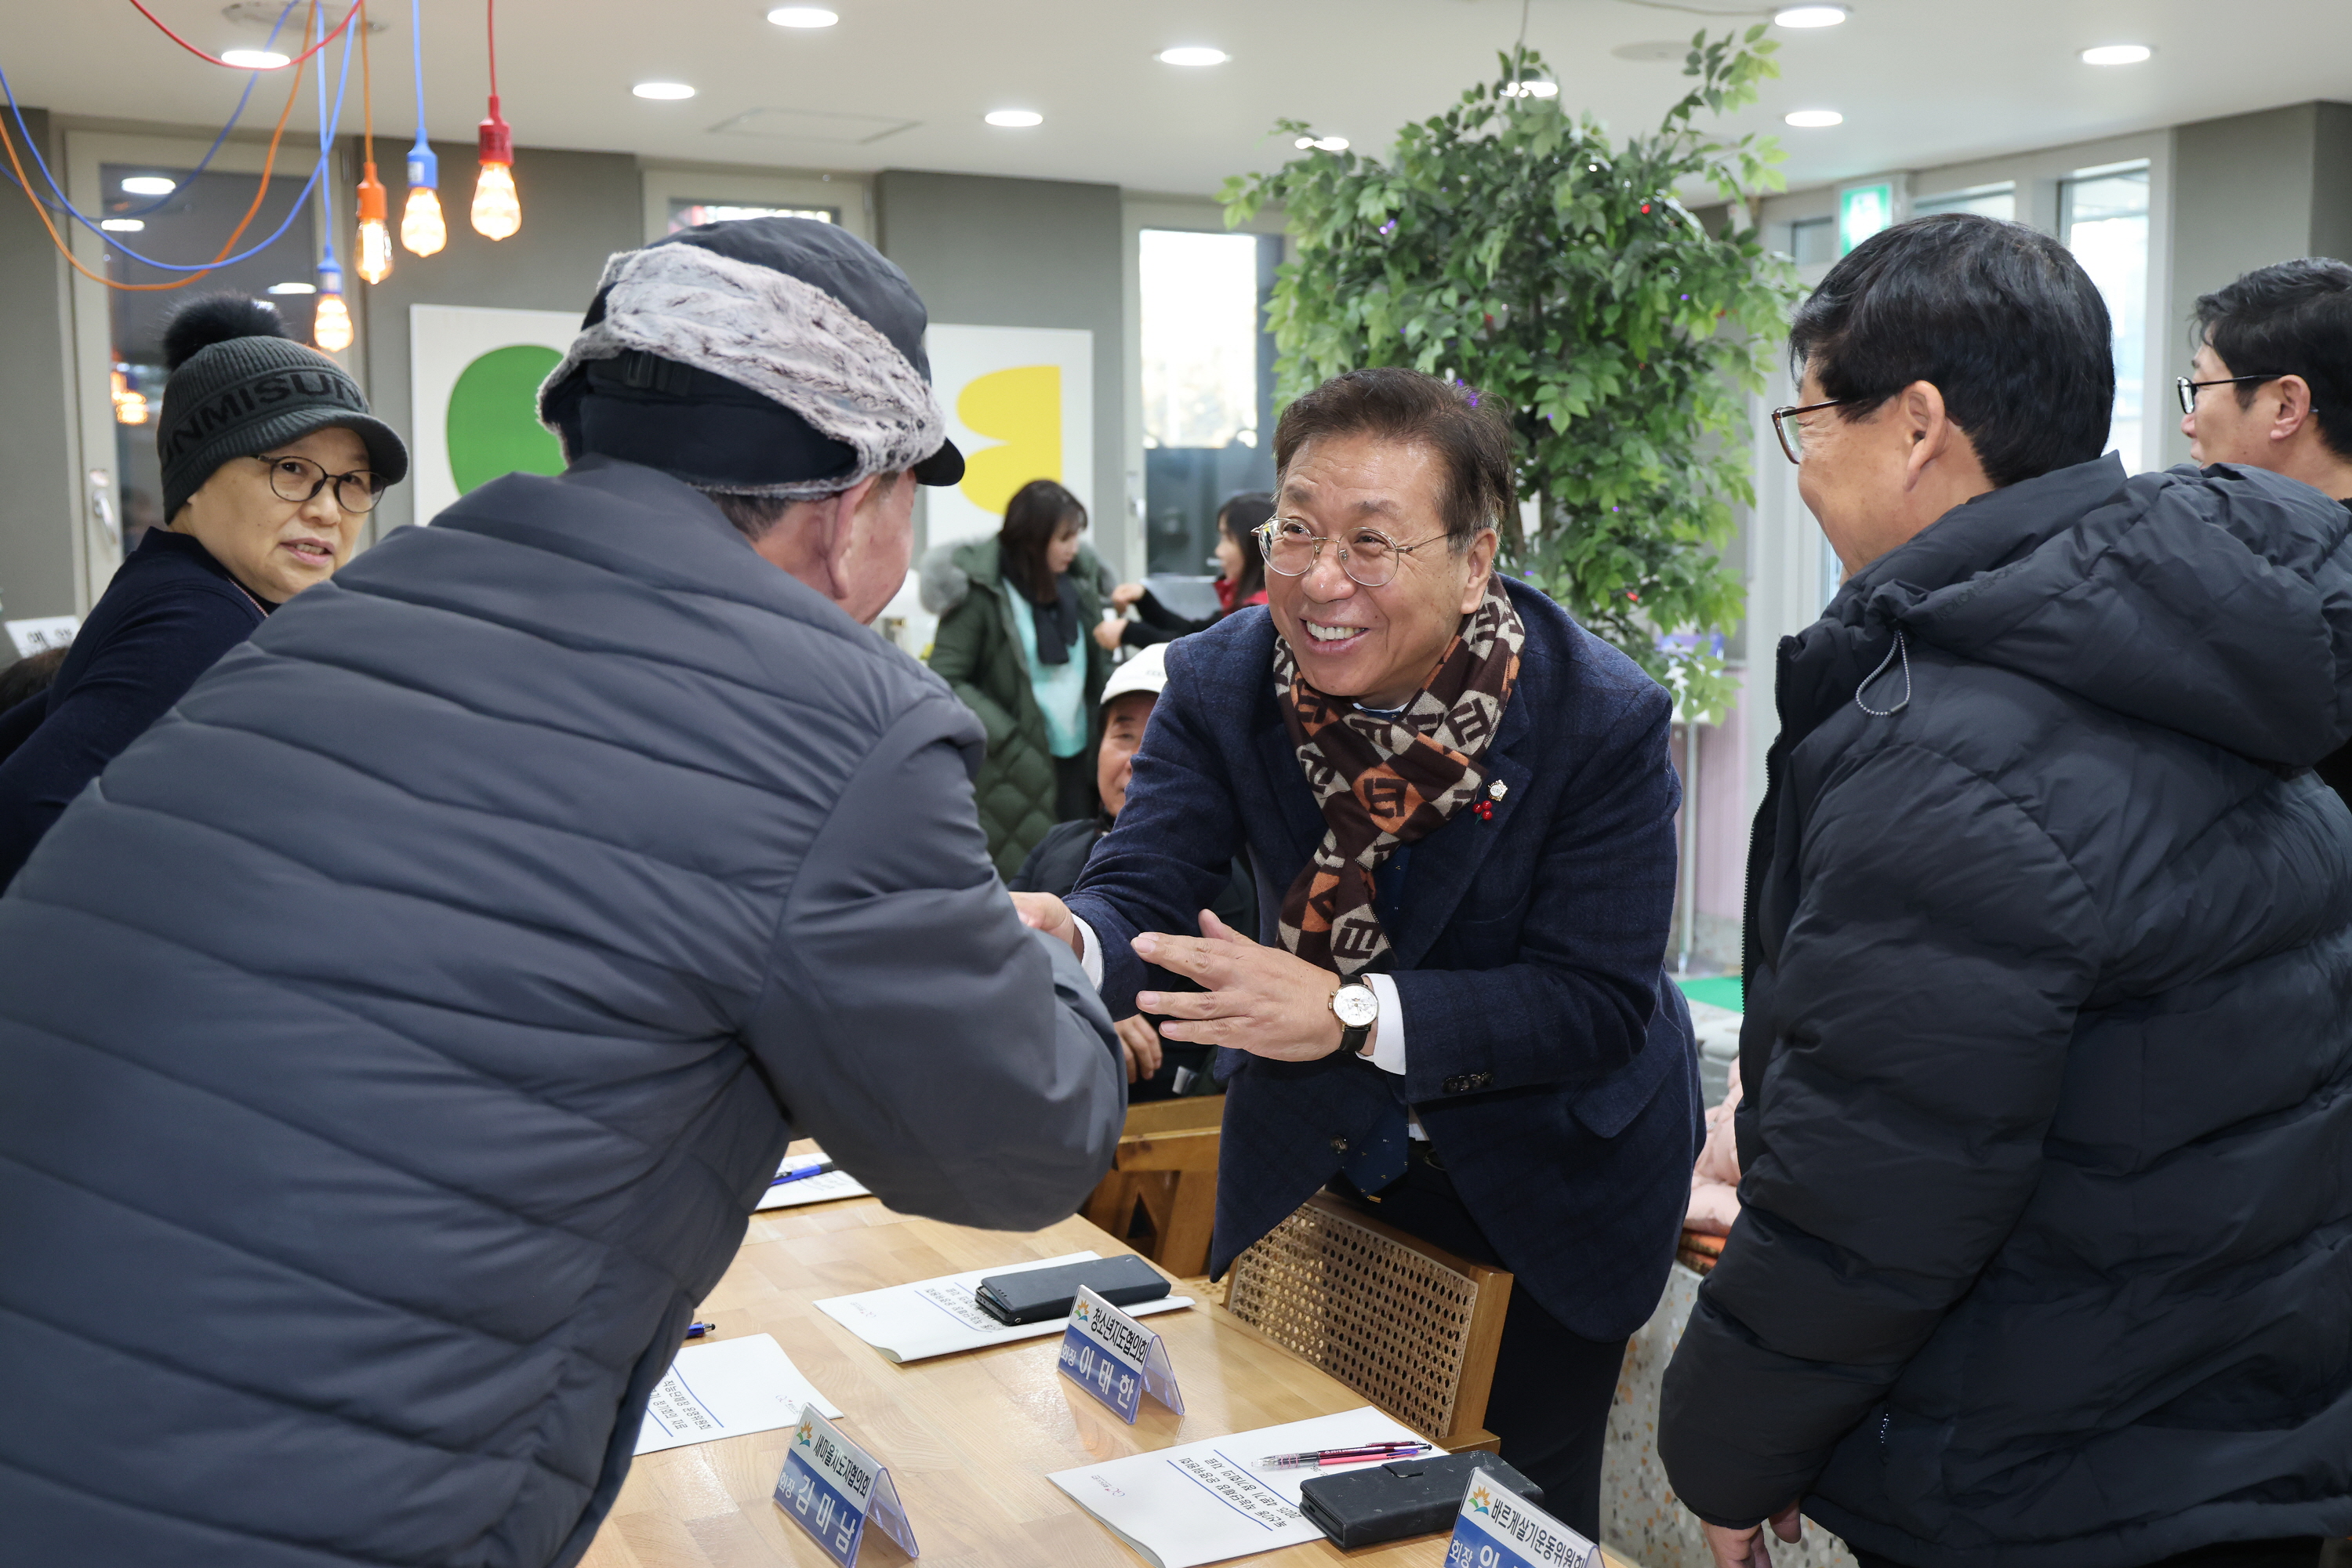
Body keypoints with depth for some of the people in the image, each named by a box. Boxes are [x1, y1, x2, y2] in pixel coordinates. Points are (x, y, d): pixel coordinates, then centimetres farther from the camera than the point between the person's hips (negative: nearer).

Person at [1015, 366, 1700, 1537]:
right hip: (1313, 1153, 3)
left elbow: (1600, 998, -27)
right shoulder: (1221, 681, -16)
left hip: (1551, 1173, -2)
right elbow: (1143, 887, -21)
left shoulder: (1604, 718, -25)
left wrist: (1352, 1014, -38)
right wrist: (1067, 943, -47)